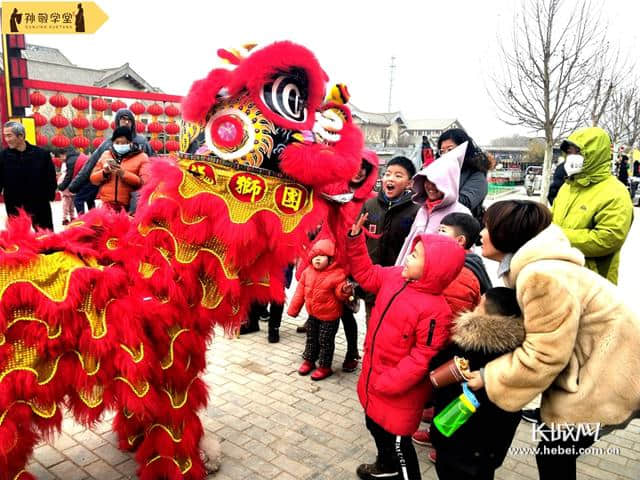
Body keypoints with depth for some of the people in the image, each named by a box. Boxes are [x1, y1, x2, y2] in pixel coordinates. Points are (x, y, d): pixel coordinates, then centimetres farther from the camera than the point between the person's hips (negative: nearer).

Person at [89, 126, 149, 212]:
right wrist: (104, 172, -6)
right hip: (104, 204, 3)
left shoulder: (141, 157, 4)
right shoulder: (105, 155, 15)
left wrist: (124, 174, -18)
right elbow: (93, 179, 15)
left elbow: (145, 182, -8)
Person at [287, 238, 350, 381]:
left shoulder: (337, 274, -19)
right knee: (311, 338, 20)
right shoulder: (307, 272, -2)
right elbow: (300, 291, 5)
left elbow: (339, 294, -15)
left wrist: (344, 291, -39)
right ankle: (309, 360, 38)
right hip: (313, 314, 6)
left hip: (329, 316, -5)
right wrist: (293, 309, 8)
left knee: (325, 341, 5)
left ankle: (325, 366, 20)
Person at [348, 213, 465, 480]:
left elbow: (423, 358, -25)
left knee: (396, 440, 10)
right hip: (374, 374, 9)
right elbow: (366, 273, 9)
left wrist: (387, 383, -21)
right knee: (375, 425, 29)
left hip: (398, 390, -8)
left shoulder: (435, 310, -28)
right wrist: (355, 238, -2)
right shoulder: (394, 277, -6)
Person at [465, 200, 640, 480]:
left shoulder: (542, 276, -30)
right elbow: (531, 330, 7)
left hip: (608, 377, -10)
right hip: (592, 370, 10)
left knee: (552, 455, -1)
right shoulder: (529, 267, 5)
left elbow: (543, 355, -28)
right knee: (557, 452, 16)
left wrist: (488, 378, -17)